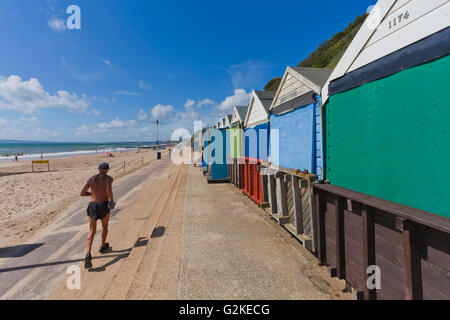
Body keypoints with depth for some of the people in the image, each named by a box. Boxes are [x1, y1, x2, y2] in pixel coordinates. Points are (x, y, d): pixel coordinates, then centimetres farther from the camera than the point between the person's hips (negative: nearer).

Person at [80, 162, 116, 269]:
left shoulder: (91, 179, 7)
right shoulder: (108, 178, -7)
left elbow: (82, 193, 9)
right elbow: (109, 190, -25)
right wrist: (112, 201, -8)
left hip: (92, 206, 3)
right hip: (104, 205, -3)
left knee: (92, 232, 9)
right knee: (105, 225, 25)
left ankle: (88, 254, -11)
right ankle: (103, 247, 40)